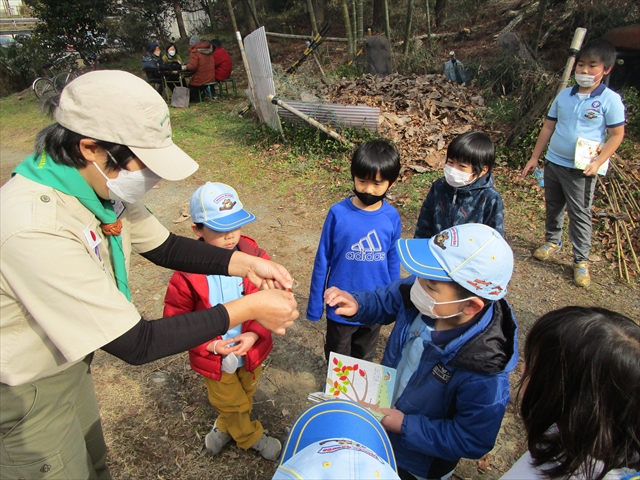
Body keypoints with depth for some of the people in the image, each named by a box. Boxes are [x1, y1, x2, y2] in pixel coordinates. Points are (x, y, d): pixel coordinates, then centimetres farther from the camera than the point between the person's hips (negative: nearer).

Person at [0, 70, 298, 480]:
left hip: (67, 360, 7)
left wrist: (247, 264, -13)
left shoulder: (102, 183, -14)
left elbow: (164, 247, 0)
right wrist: (247, 310, -30)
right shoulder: (34, 228, -39)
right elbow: (136, 344, -34)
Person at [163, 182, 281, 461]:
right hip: (215, 359, -2)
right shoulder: (187, 273, -23)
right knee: (231, 403, 21)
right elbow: (175, 320, -14)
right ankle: (252, 437, 53)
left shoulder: (254, 257, -19)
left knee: (246, 395, 29)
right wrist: (210, 345, -23)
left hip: (251, 351, 3)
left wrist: (255, 334, -24)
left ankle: (225, 426, 63)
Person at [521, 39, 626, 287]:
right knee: (553, 207, 18)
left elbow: (617, 135, -7)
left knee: (580, 214, 2)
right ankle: (552, 241, 40)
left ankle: (581, 260, 14)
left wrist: (597, 162, -17)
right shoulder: (564, 95, 3)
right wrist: (535, 157, 9)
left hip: (581, 169, -4)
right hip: (553, 162, 4)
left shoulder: (610, 100, -9)